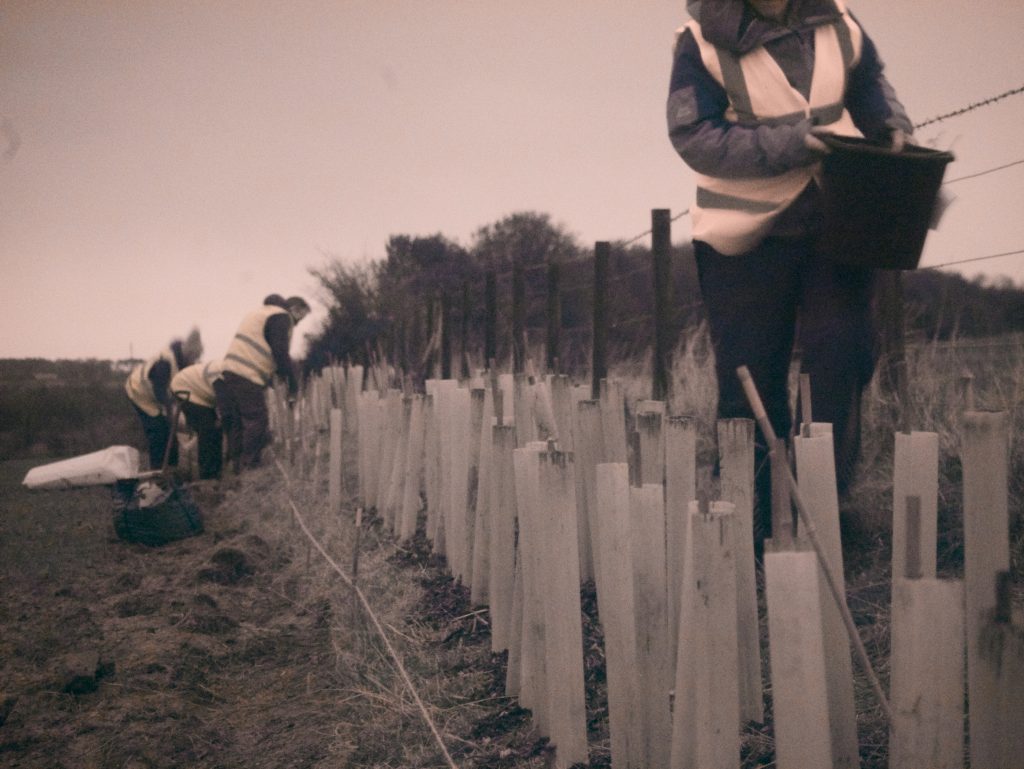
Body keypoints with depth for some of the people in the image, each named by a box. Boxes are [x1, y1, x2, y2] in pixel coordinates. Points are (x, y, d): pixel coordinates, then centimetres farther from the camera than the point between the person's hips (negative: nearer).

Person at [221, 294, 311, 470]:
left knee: (237, 422, 13)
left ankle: (237, 465, 17)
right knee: (257, 421, -5)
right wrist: (293, 381, -5)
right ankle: (249, 463, -4)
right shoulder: (281, 317, -4)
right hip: (247, 377, -10)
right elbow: (280, 352, -13)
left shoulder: (260, 313, 27)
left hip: (231, 370, 10)